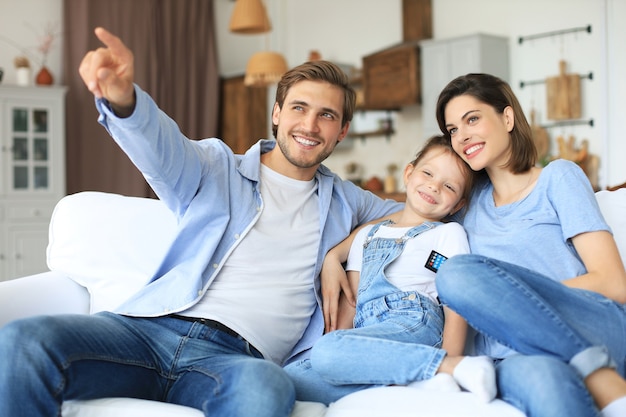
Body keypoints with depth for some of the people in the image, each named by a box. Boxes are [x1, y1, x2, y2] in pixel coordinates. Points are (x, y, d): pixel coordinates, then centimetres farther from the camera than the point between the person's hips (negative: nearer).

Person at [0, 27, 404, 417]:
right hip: (153, 328, 1)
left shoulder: (344, 202, 24)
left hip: (237, 357, 0)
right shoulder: (216, 168, 16)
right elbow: (161, 146, -5)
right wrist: (121, 98, -28)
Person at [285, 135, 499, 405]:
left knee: (327, 350, -34)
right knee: (289, 376, -22)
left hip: (415, 326, -5)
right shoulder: (367, 235, 28)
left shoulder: (450, 233, 13)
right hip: (367, 332, 6)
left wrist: (449, 363, -13)